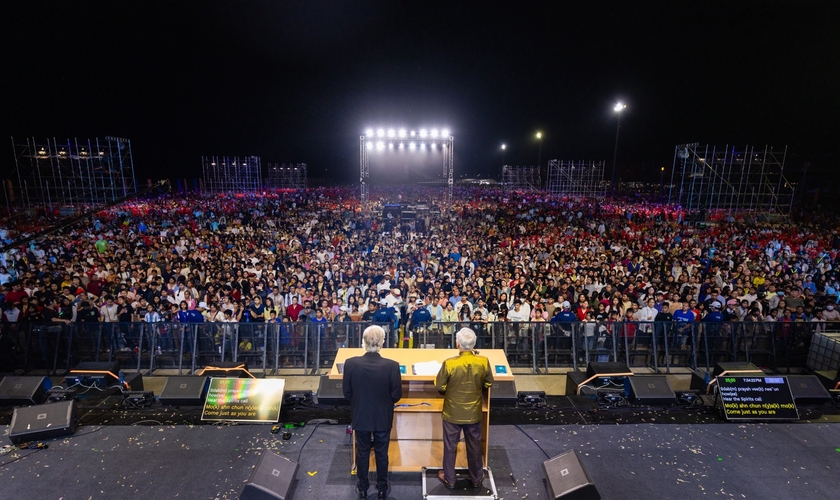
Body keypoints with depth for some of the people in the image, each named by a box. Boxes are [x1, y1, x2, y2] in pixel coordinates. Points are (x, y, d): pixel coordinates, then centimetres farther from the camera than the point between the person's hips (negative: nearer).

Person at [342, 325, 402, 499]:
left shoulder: (351, 363, -21)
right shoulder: (392, 366, -24)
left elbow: (346, 392, -7)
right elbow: (396, 395, -12)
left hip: (360, 416, 1)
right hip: (383, 417, -1)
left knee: (362, 453, 22)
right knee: (381, 453, 20)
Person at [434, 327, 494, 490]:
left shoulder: (449, 363, -26)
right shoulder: (483, 361, -18)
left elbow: (439, 386, -13)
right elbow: (488, 383, -2)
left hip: (452, 412, -2)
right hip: (474, 412, 2)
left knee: (450, 446, 18)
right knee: (474, 446, 22)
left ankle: (449, 479, 34)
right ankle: (476, 478, 39)